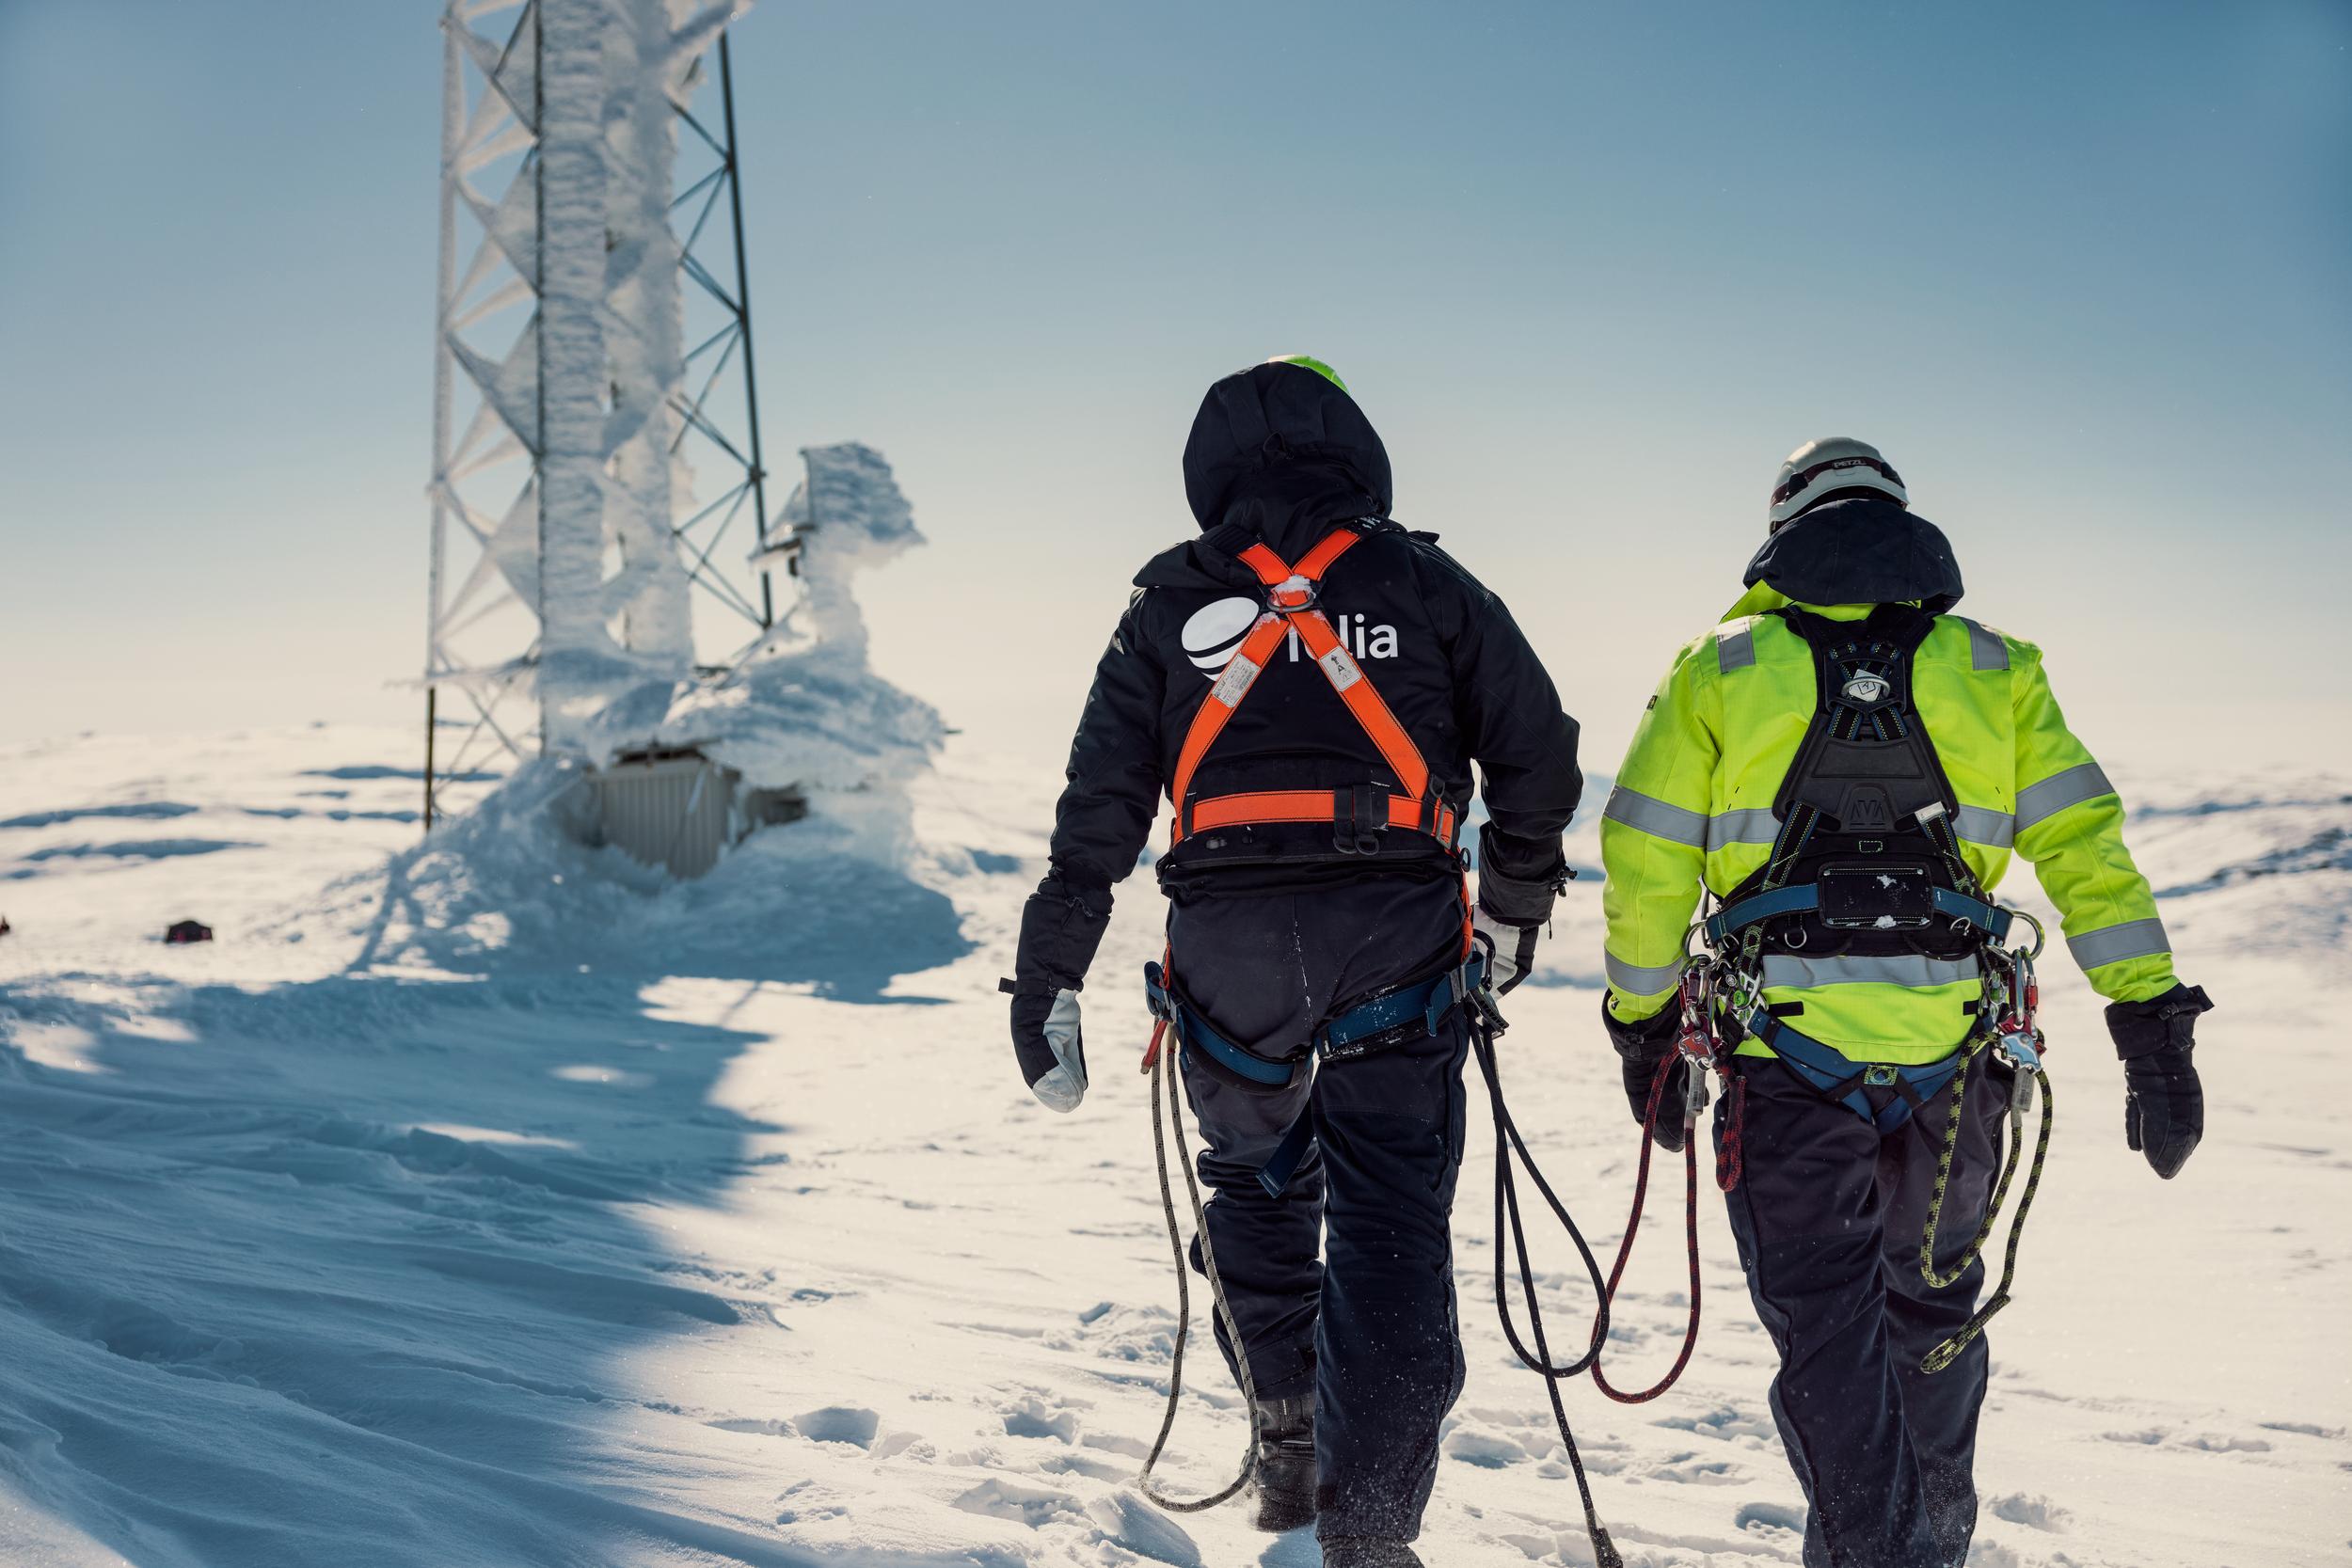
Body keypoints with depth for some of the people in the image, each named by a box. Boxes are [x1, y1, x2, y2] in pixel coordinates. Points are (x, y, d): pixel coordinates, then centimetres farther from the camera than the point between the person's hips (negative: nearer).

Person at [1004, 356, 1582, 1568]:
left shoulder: (1169, 606, 10)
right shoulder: (1426, 584, 8)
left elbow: (1097, 814, 5)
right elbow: (1540, 752, 7)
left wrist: (1047, 987, 8)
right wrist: (1513, 910, 22)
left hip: (1229, 940, 1)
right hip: (1399, 937, -1)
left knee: (1258, 1179, 23)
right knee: (1391, 1220, 3)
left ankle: (1288, 1440, 29)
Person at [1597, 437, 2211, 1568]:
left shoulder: (1719, 670, 6)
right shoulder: (1993, 671, 9)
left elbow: (1644, 865, 3)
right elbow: (2086, 845, 1)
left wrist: (1644, 1028, 13)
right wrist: (2154, 1031, -1)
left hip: (1785, 1048, -2)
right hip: (1951, 1047, 3)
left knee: (1826, 1327, 4)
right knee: (1932, 1305, 22)